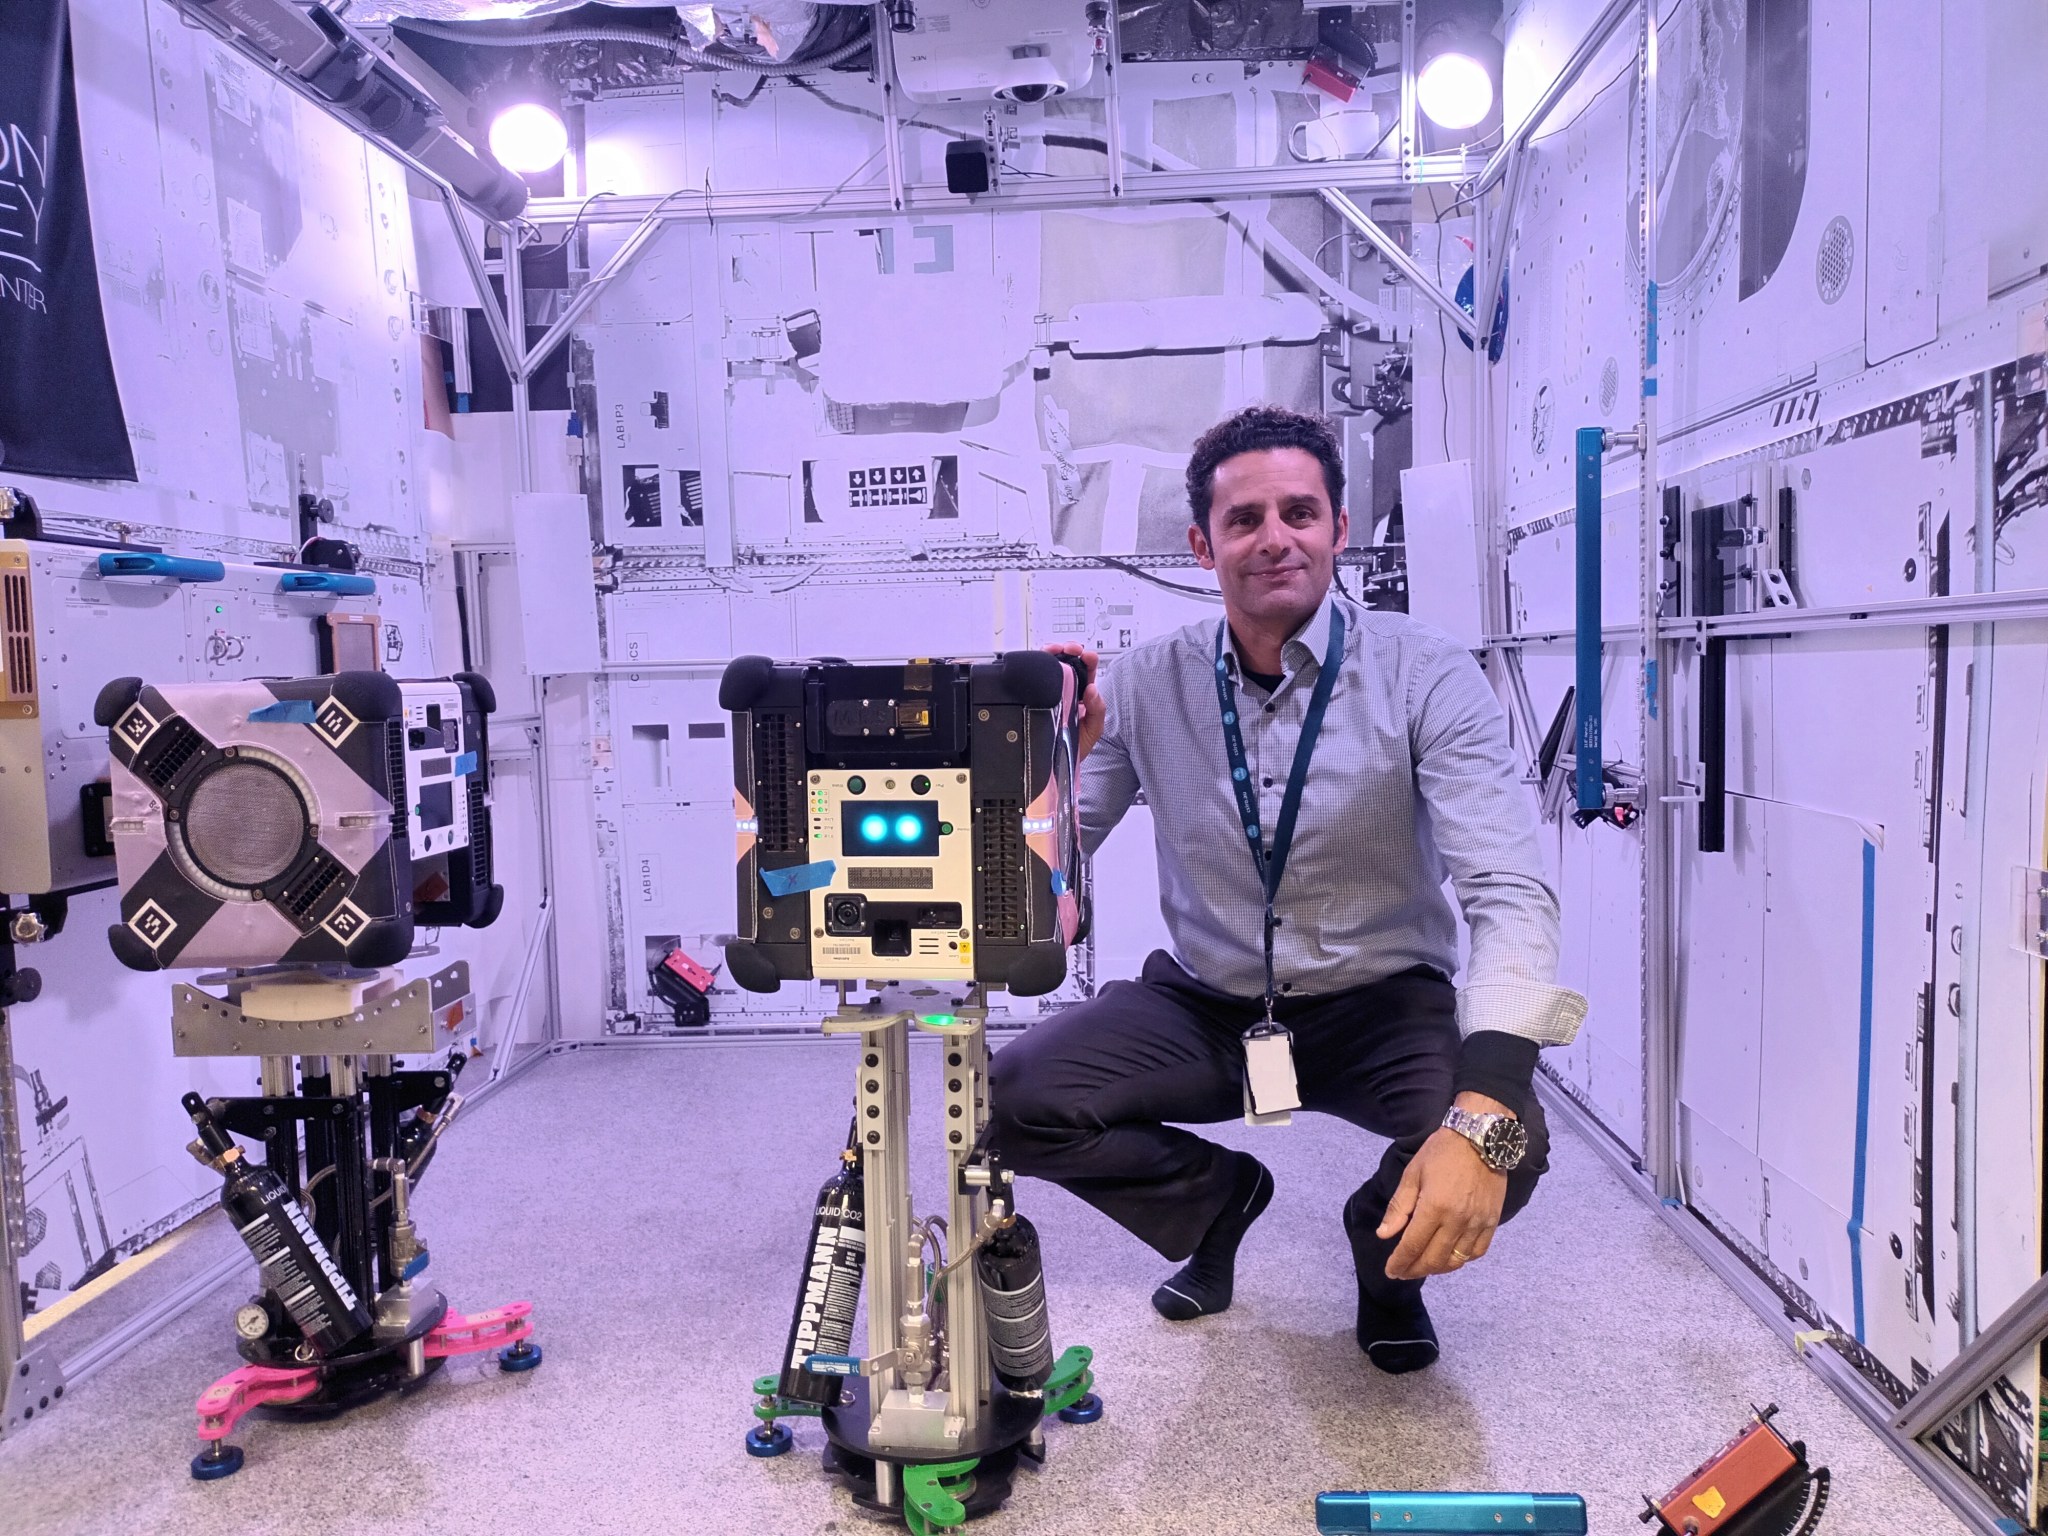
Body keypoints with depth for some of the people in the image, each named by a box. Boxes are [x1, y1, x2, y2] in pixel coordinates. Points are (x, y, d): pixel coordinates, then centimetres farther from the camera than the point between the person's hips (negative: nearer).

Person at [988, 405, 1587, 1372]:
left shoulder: (1423, 675, -15)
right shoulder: (1146, 684, -7)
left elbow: (1509, 892, -25)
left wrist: (1483, 1112, -40)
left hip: (1380, 1004, -2)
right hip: (1205, 1007, 2)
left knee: (1504, 1143, -31)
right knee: (1011, 1101, -18)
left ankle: (1390, 1246, 10)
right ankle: (1216, 1198, 15)